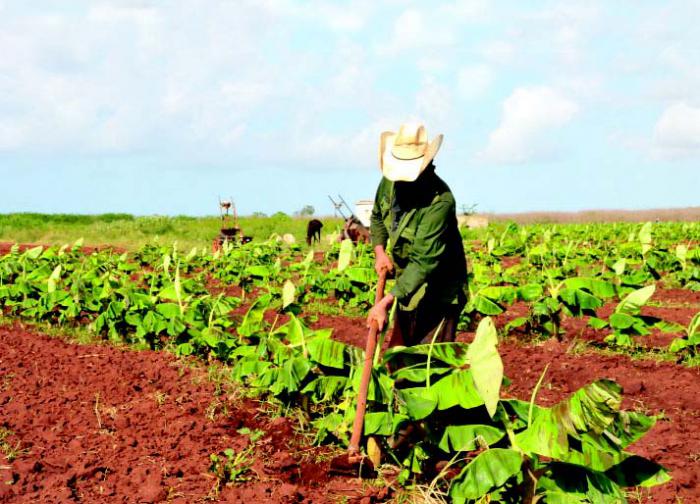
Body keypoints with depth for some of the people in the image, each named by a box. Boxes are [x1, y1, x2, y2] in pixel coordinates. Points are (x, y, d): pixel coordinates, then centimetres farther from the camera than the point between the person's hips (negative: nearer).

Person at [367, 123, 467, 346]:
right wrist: (380, 251, -1)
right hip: (406, 286, 8)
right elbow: (377, 217, 16)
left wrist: (386, 302, -36)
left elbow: (424, 261, -33)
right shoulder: (390, 182, -7)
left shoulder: (440, 200, -30)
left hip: (438, 292, -7)